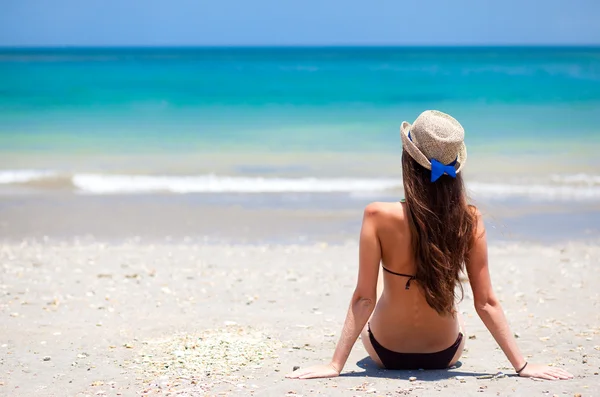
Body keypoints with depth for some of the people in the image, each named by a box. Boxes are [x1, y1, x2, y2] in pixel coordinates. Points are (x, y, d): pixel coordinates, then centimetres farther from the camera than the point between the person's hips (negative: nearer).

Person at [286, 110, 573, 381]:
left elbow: (364, 298, -23)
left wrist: (335, 365, -17)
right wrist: (522, 365, -7)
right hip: (444, 355, 1)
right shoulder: (470, 220, -19)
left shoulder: (378, 217, -26)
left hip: (386, 353, -1)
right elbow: (486, 303, -16)